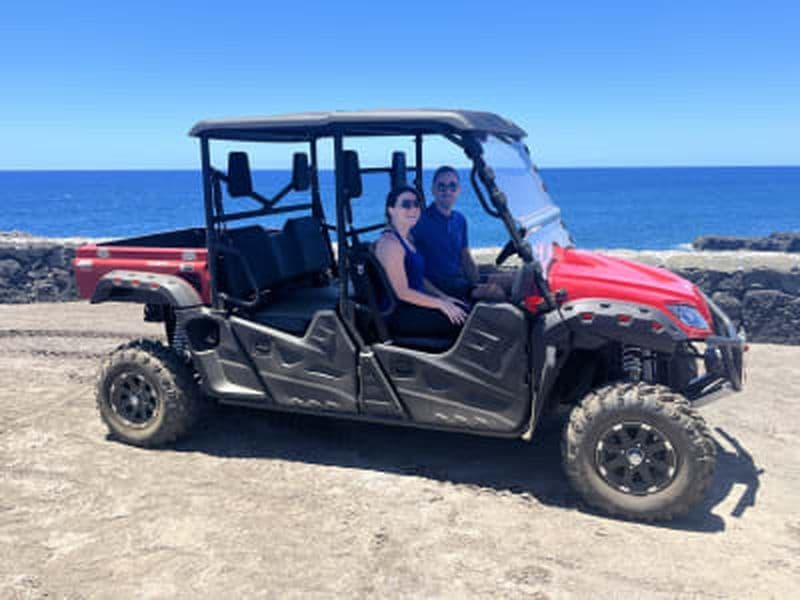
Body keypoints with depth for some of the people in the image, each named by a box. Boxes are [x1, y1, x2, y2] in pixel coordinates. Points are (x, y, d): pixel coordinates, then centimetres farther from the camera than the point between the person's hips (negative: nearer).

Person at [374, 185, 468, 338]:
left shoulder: (408, 238, 14)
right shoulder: (390, 243, -18)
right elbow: (402, 292, -21)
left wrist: (444, 297, 8)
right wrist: (440, 304, -19)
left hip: (413, 303, 10)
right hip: (398, 315, -10)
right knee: (461, 322, -16)